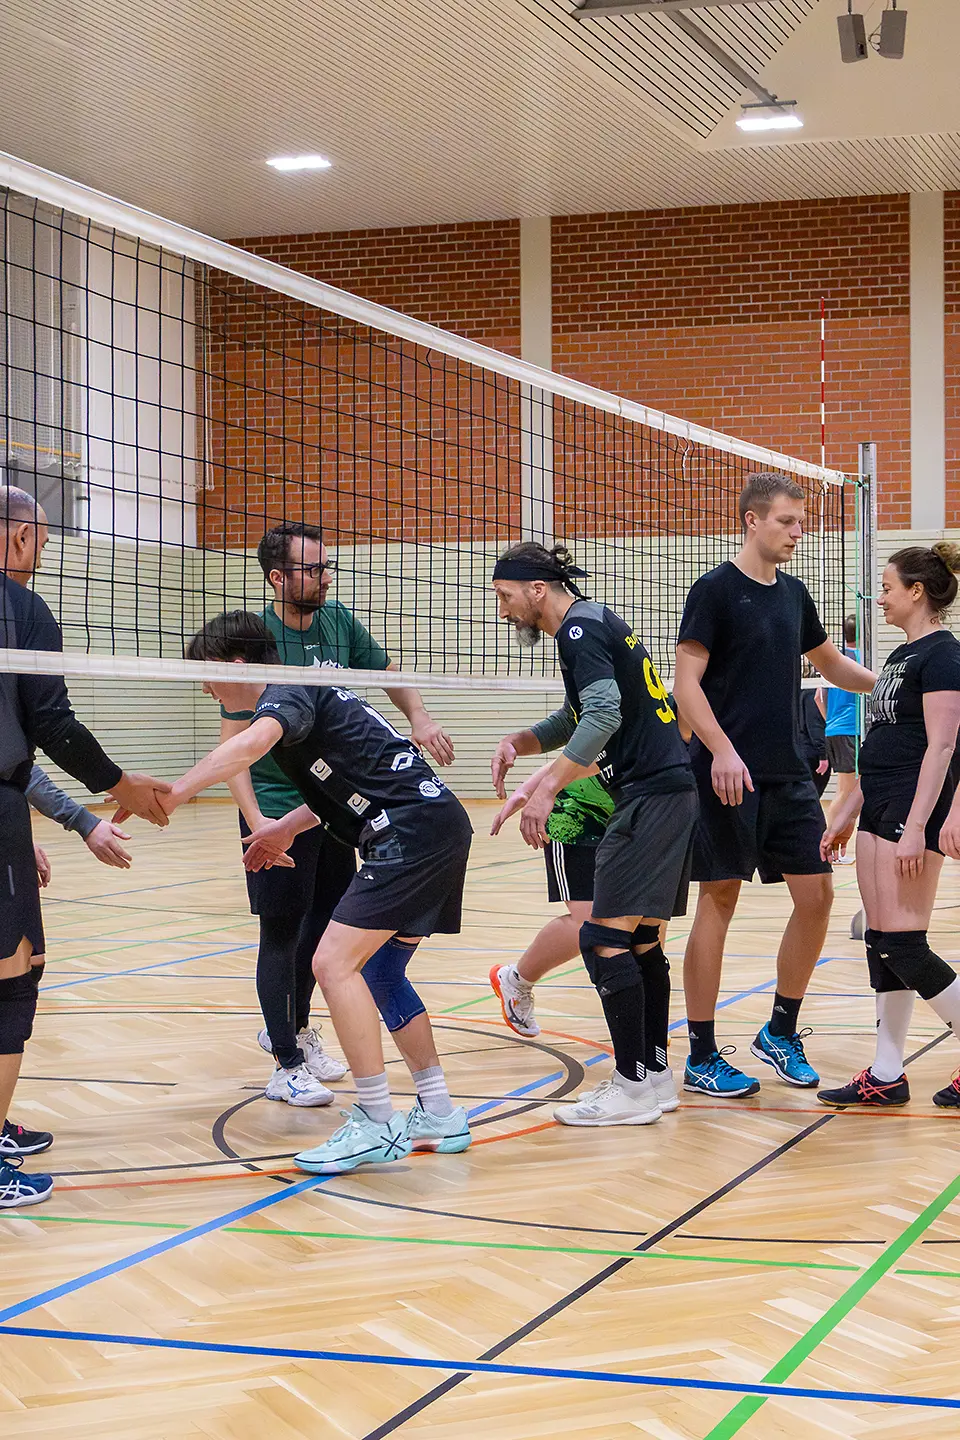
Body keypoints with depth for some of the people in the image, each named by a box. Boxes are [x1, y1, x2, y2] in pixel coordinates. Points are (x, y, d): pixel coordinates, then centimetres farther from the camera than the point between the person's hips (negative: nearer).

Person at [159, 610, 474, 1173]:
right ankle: (440, 1116, 22)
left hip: (411, 831, -10)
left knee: (335, 962, -12)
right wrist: (288, 826, 35)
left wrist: (172, 795, -35)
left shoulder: (287, 692, -7)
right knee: (379, 971, 17)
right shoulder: (308, 692, 23)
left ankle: (377, 1125, -10)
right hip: (440, 824, 10)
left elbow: (254, 742, -31)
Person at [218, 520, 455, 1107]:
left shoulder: (338, 620, 0)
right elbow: (234, 741, -18)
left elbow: (387, 671, 16)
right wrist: (255, 819, -30)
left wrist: (419, 718, -4)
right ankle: (287, 1066, 6)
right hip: (278, 808, -6)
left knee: (326, 920, 16)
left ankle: (294, 1027, 38)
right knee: (282, 933, -3)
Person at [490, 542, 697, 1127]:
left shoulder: (580, 628, -11)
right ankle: (656, 1075, 18)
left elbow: (604, 713, -26)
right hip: (671, 788, 10)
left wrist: (546, 785, -29)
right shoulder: (597, 621, 20)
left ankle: (633, 1086, -8)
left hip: (649, 793, -10)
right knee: (641, 939, 13)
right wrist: (520, 741, 12)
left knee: (606, 938, -10)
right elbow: (580, 716, 29)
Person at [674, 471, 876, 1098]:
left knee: (817, 895, 3)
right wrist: (722, 750, -23)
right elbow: (686, 683, -11)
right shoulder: (716, 590, -6)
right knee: (719, 903, -3)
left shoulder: (793, 593, 14)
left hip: (789, 776, 7)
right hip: (729, 778, -7)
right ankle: (702, 1057, 6)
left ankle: (781, 1033, 20)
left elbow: (832, 663, 29)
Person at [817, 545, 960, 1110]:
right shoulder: (903, 655, 17)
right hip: (880, 811, 10)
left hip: (913, 811, -10)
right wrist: (847, 814, 22)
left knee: (902, 946, -10)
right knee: (881, 943, 8)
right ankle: (887, 1076, 12)